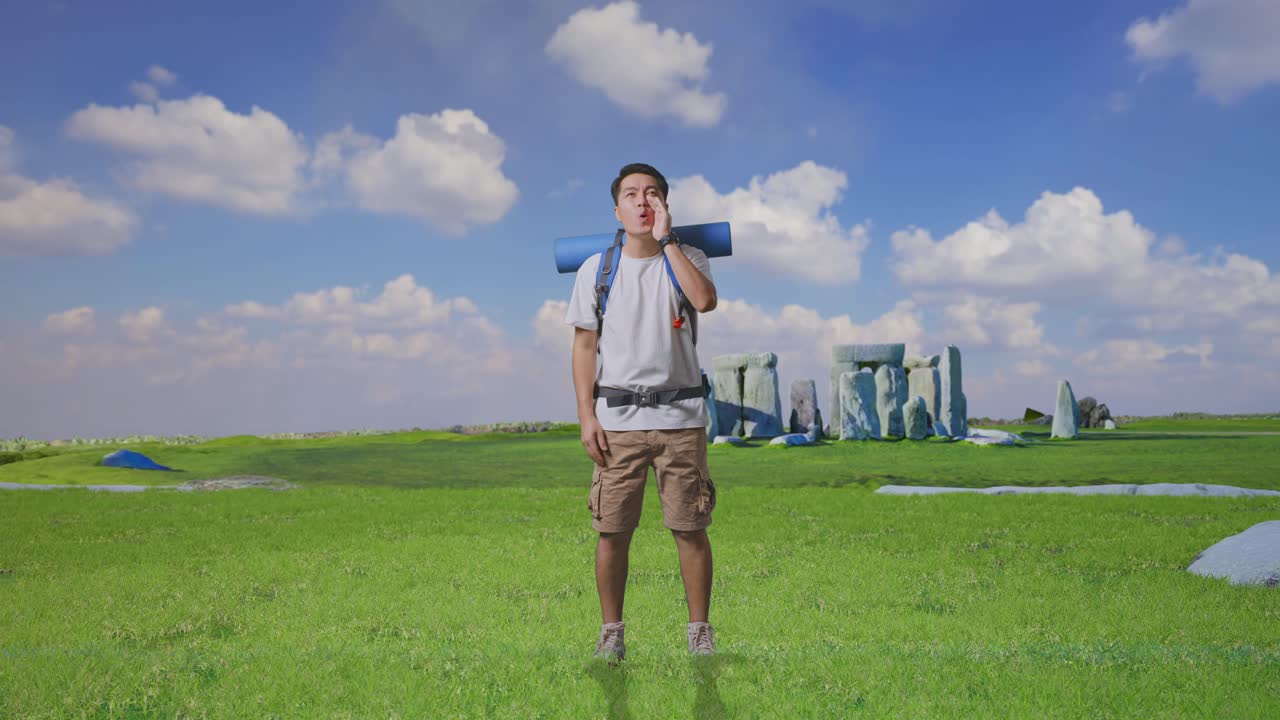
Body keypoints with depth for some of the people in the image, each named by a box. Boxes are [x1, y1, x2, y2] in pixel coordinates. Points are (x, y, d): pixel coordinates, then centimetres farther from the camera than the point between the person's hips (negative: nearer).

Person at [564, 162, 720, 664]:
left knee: (690, 527, 2)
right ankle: (611, 632, 15)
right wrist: (586, 416, -1)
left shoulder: (687, 259, 6)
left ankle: (700, 631, 14)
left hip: (680, 415, -1)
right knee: (612, 529, 2)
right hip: (616, 418, 1)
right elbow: (585, 346, 8)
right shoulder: (595, 269, 9)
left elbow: (705, 300, -17)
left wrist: (666, 240, -11)